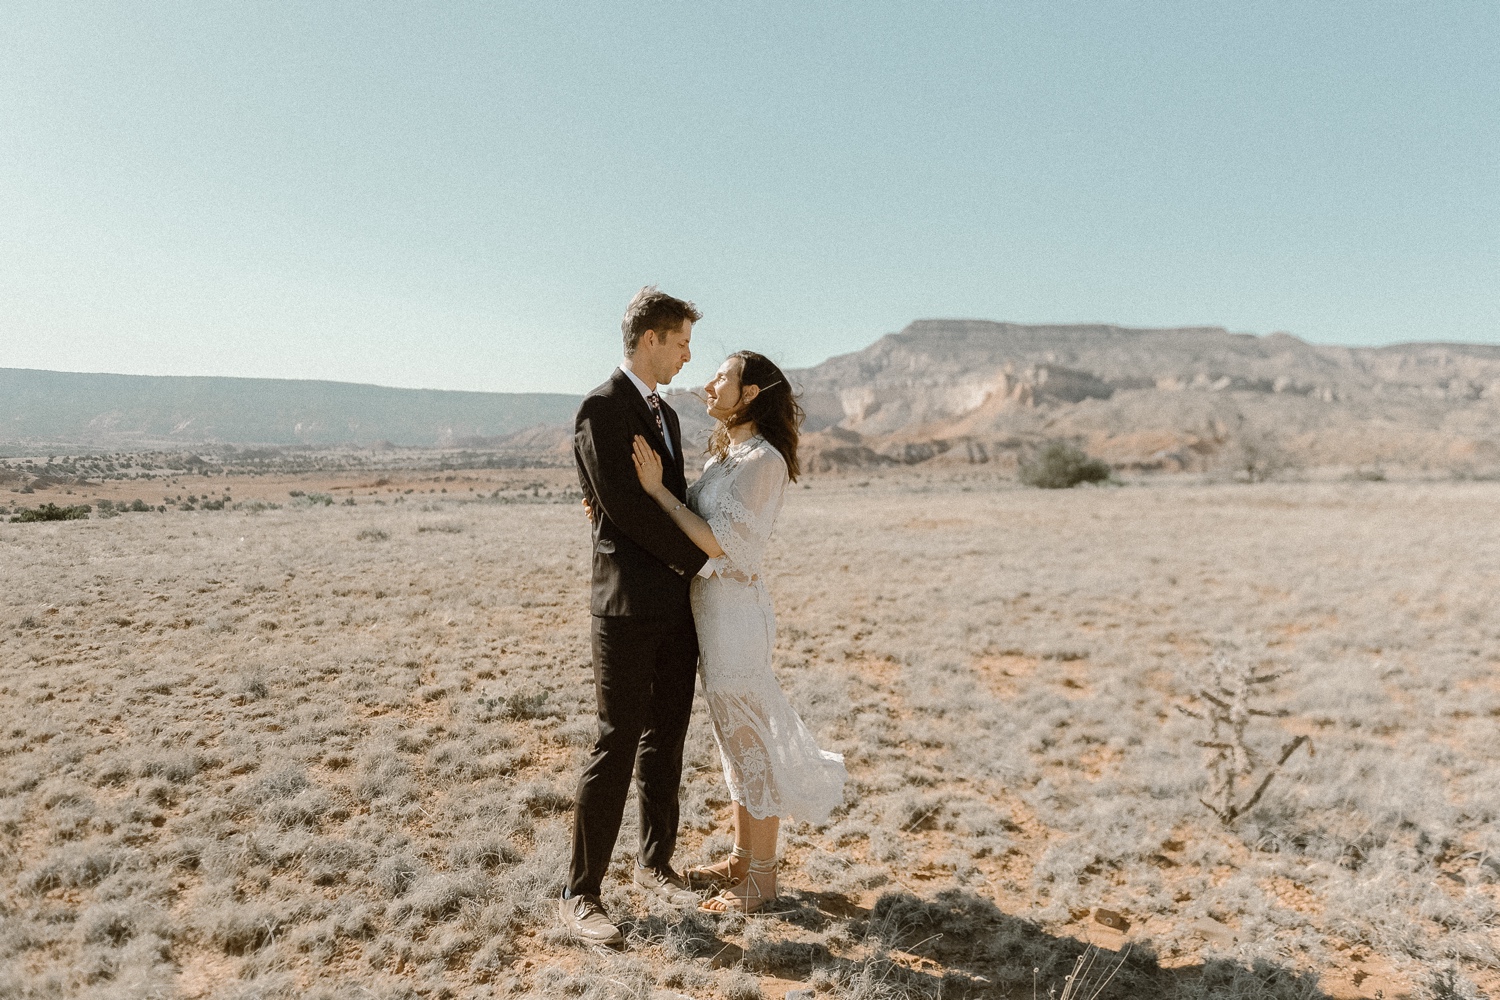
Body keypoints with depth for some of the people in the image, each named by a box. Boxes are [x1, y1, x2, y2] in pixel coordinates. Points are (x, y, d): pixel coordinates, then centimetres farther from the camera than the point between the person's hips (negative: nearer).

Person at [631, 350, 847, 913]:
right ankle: (743, 858, 32)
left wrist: (656, 489, -19)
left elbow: (719, 542, -21)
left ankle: (761, 878, 18)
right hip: (710, 606, 9)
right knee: (736, 740, 18)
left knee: (750, 740, 3)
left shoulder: (764, 460, -16)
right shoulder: (723, 454, 11)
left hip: (736, 608, -9)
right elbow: (692, 526, 9)